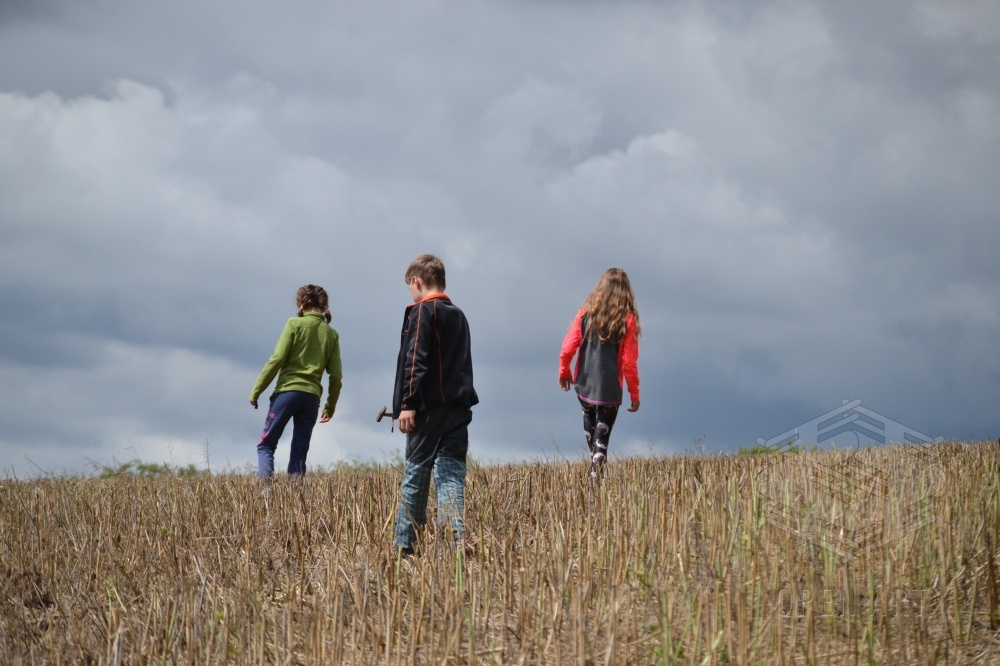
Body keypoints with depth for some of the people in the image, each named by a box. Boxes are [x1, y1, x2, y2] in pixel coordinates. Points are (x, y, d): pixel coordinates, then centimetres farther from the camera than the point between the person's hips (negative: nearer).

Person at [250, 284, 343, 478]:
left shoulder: (295, 324, 0)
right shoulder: (331, 334, 11)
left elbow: (277, 360, -7)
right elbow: (336, 375, 8)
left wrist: (256, 391, -3)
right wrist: (330, 406, 19)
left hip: (288, 390, -4)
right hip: (312, 396, 4)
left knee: (266, 445, 3)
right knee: (299, 452, 8)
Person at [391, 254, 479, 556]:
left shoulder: (422, 311, -6)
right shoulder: (459, 315, 19)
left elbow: (415, 361, -14)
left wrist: (408, 403, -15)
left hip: (429, 406, -6)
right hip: (458, 405, 6)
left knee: (416, 472, 1)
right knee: (451, 472, 1)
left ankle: (404, 544, 5)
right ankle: (457, 537, -16)